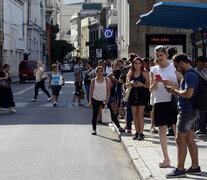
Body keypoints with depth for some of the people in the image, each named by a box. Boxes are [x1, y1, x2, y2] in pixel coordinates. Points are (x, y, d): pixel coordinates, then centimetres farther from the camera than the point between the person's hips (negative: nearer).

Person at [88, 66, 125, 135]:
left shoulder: (106, 80, 3)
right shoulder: (93, 81, 3)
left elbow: (108, 90, 2)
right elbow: (91, 91, 5)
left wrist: (107, 100, -8)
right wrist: (90, 100, -1)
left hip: (104, 100, 0)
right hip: (95, 100, 0)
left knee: (111, 113, -4)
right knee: (95, 115, 4)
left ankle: (119, 127, -1)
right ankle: (94, 130, 14)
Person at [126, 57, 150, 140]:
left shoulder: (144, 73, -1)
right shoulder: (130, 73, 9)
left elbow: (148, 85, -3)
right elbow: (126, 85, 6)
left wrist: (141, 84, -20)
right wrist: (131, 83, -15)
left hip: (142, 95, -4)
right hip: (133, 94, 4)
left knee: (140, 114, -9)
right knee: (135, 114, 6)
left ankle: (141, 133, -7)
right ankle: (137, 132, 13)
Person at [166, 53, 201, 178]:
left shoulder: (189, 75, -18)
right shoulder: (192, 73, 15)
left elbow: (188, 93, -27)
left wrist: (176, 92, -12)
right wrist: (176, 90, 10)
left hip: (187, 111, -10)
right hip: (191, 111, 10)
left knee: (180, 140, -5)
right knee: (189, 140, 13)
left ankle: (180, 169, -1)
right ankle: (195, 167, 17)